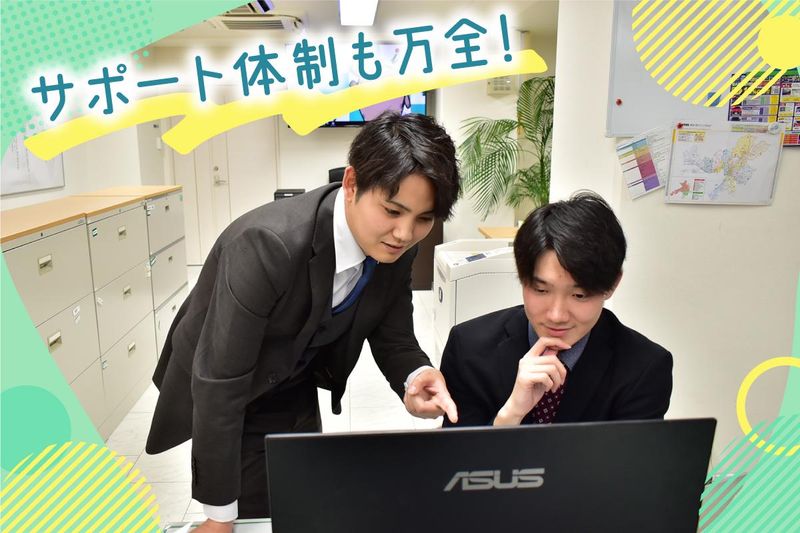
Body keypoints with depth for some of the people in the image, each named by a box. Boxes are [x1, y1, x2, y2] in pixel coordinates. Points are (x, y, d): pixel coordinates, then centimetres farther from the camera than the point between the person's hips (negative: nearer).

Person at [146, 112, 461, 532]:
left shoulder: (394, 246, -18)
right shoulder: (267, 246, -38)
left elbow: (393, 337, -6)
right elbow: (219, 381, -32)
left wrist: (415, 379, -30)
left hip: (297, 394, 6)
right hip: (224, 393, -5)